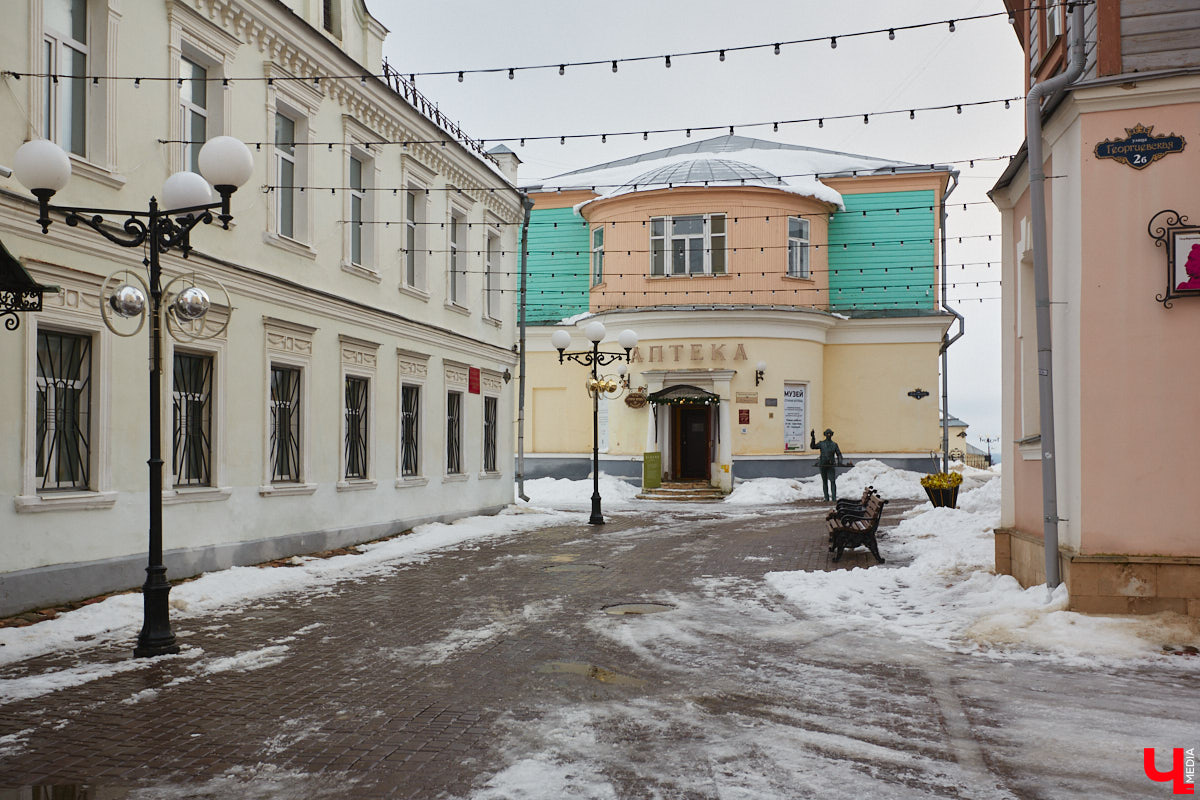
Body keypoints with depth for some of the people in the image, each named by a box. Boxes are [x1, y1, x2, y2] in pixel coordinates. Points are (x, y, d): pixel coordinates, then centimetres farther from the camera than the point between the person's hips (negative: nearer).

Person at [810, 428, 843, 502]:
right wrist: (813, 438, -21)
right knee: (824, 482, 6)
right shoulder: (821, 443, 5)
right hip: (822, 465, 0)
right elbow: (813, 446, -9)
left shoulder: (834, 444, 8)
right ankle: (826, 498, 13)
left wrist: (840, 462, -10)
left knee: (833, 481, -11)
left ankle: (834, 498, -13)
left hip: (831, 466, 0)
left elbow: (839, 454, 8)